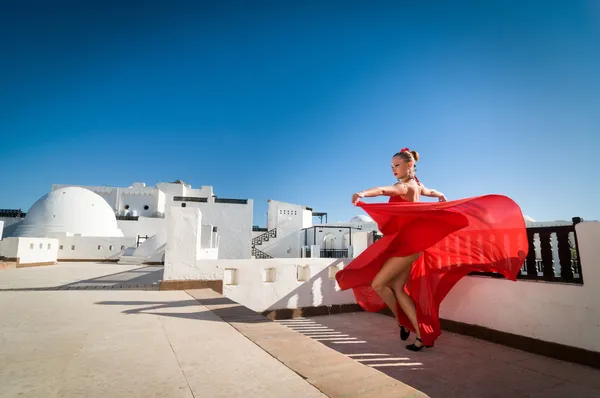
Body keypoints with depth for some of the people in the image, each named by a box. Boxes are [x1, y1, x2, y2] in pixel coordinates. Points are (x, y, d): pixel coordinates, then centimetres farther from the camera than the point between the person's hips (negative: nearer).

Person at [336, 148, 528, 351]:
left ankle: (403, 323, 12)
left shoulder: (406, 185, -15)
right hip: (407, 242, 10)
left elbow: (385, 190, -38)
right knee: (397, 288, 8)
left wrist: (363, 193, -58)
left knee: (377, 283, -6)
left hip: (407, 242, -10)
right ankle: (422, 334, 12)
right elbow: (434, 193, 36)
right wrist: (441, 197, 60)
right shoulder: (416, 185, 14)